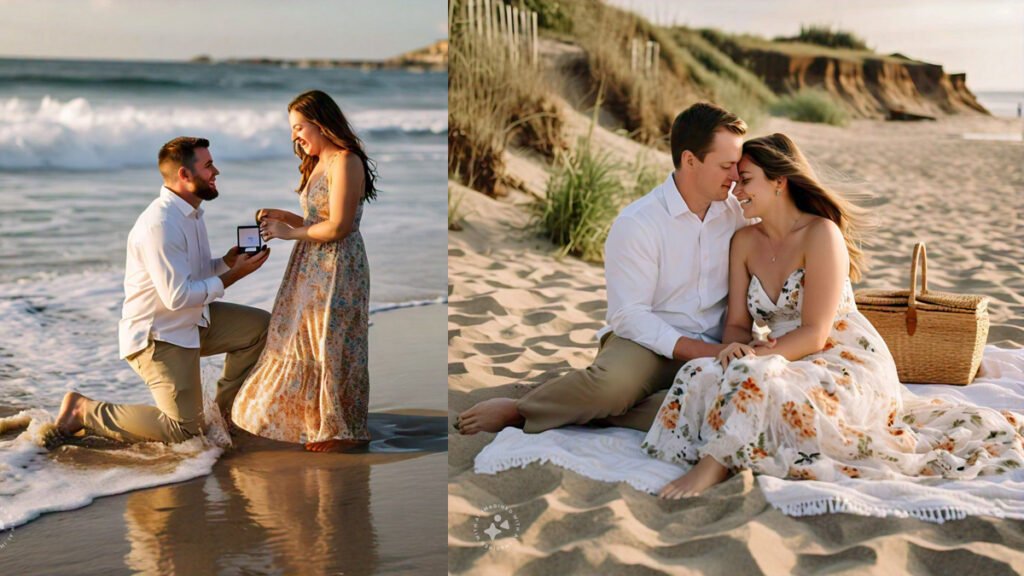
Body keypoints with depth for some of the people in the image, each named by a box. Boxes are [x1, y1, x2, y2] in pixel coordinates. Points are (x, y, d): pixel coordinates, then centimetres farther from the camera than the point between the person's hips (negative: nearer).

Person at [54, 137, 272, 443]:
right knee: (185, 429, -8)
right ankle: (85, 410, 2)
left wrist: (227, 262, -3)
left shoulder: (190, 213, 7)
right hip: (158, 336, -9)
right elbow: (177, 296, -27)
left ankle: (223, 410, 17)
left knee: (260, 326, 6)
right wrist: (232, 276, -19)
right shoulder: (159, 224, -25)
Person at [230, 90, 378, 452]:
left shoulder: (345, 162, -15)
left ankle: (343, 430, 13)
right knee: (305, 341, 13)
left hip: (338, 269, -9)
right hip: (312, 268, 9)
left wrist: (289, 232, -13)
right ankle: (311, 419, 25)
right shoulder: (319, 164, 16)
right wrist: (284, 217, 1)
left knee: (332, 347, 0)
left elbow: (338, 227, -21)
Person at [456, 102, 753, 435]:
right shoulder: (637, 223, -9)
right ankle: (518, 409, -12)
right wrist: (698, 351, -20)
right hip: (645, 341, -4)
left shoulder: (738, 214, 6)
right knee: (613, 384, -40)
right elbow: (629, 315, -13)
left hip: (709, 352, 4)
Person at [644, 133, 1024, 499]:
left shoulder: (822, 234, -11)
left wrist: (755, 356, -26)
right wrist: (737, 348, -17)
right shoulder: (744, 242, 9)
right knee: (702, 374, -25)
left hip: (848, 364, -6)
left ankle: (715, 464, -29)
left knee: (750, 376, -37)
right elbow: (737, 323, 6)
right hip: (794, 368, 6)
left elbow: (814, 334, -15)